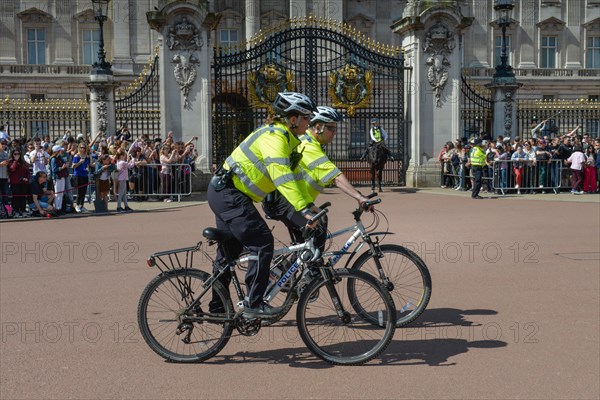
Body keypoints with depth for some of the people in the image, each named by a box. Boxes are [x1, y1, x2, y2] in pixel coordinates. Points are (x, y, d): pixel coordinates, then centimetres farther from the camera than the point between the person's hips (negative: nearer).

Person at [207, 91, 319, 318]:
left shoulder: (285, 137, 13)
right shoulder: (274, 137, -19)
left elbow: (292, 176, 18)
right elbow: (282, 177, -32)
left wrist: (308, 204, 12)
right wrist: (304, 209, -38)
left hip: (223, 193, 11)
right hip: (229, 194, -11)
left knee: (229, 251, 16)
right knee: (262, 243, -13)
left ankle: (217, 307, 26)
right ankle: (253, 304, -7)